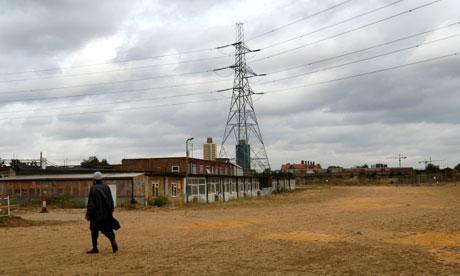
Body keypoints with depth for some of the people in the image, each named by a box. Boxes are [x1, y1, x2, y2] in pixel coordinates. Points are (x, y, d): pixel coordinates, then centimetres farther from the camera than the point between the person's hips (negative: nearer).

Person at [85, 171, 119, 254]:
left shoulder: (93, 189, -12)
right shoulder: (106, 187, 4)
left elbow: (91, 202, -12)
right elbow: (111, 200, 8)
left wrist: (88, 214, -6)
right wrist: (111, 210, 17)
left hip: (96, 213, -4)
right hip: (106, 213, 4)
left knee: (94, 230, 9)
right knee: (107, 228, 10)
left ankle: (95, 248, 13)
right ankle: (113, 240, -15)